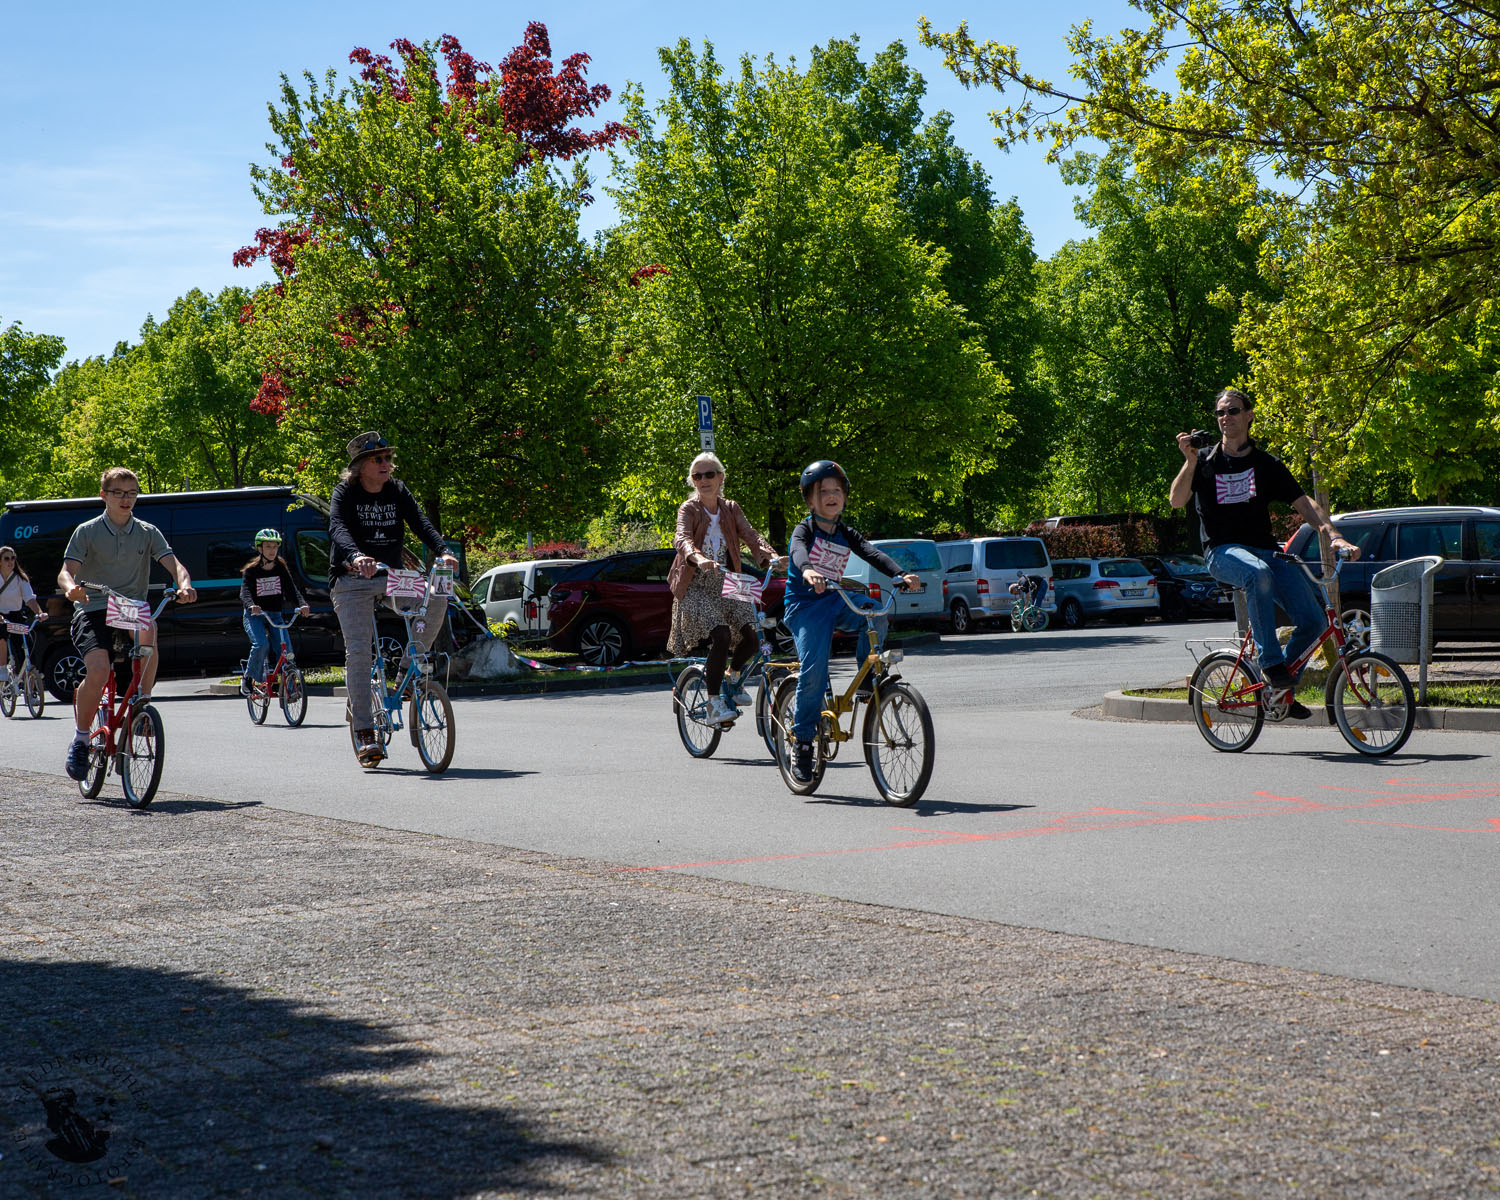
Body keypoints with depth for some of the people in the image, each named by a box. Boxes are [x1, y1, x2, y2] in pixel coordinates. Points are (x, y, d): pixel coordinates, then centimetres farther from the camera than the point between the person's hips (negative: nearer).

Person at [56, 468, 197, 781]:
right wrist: (71, 587, -31)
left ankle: (142, 702, -15)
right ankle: (80, 740, -5)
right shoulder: (87, 532, 3)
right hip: (93, 609, -2)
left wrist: (184, 585, -26)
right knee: (98, 670, -27)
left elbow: (173, 564, -3)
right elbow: (66, 571, -6)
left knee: (148, 629, -35)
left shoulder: (148, 533, 9)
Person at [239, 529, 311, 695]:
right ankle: (249, 678, -8)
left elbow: (291, 589, -10)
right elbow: (245, 591, -21)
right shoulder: (251, 570, -7)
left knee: (285, 649, -14)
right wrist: (251, 606, -44)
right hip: (255, 615, -3)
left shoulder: (281, 568, 2)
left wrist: (302, 604, -30)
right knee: (261, 644, -28)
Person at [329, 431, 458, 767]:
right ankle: (365, 734, -11)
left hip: (391, 576, 4)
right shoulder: (345, 492, -7)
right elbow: (337, 528, -25)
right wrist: (355, 556, -45)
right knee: (359, 651, -14)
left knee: (436, 598, -22)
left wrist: (442, 551, -28)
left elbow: (420, 522, -8)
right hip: (352, 581, -4)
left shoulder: (397, 491, 5)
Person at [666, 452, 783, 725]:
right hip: (695, 587, -5)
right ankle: (714, 702, -14)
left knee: (751, 636, -12)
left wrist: (770, 557, -26)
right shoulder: (688, 509, -6)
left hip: (725, 585, 5)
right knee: (721, 634, -26)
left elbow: (750, 535, -5)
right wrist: (698, 559, -47)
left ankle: (728, 679, 18)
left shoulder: (731, 509, 9)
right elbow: (682, 539, -25)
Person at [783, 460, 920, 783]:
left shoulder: (846, 535, 8)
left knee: (875, 618, -23)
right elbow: (798, 551, -30)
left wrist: (901, 574, -26)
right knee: (814, 670, -18)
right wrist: (808, 570, -54)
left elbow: (873, 554, -7)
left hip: (835, 601, 5)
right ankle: (802, 743, -7)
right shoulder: (805, 529, -7)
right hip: (805, 604, -5)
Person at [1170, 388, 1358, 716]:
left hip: (1266, 550, 3)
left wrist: (1334, 536, -8)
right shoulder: (1206, 461, 9)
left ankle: (1281, 682, 9)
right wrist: (1190, 461, -17)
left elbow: (1304, 504, 6)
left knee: (1312, 621, -15)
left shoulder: (1267, 465, 13)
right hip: (1223, 552, -3)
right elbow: (1177, 501, -4)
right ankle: (1270, 663, -30)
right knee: (1258, 574, -40)